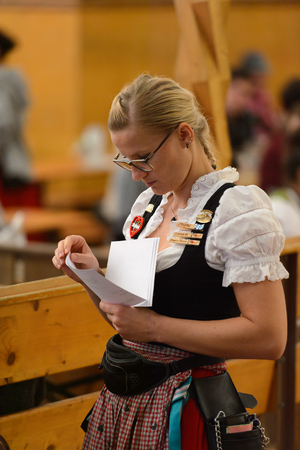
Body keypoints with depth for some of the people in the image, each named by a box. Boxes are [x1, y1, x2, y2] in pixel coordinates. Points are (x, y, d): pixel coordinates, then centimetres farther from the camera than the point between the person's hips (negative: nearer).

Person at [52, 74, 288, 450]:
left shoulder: (238, 207, -13)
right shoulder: (148, 204, 11)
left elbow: (267, 337, -21)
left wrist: (155, 326, -20)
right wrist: (94, 277, -3)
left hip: (182, 411, -7)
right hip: (122, 400, 7)